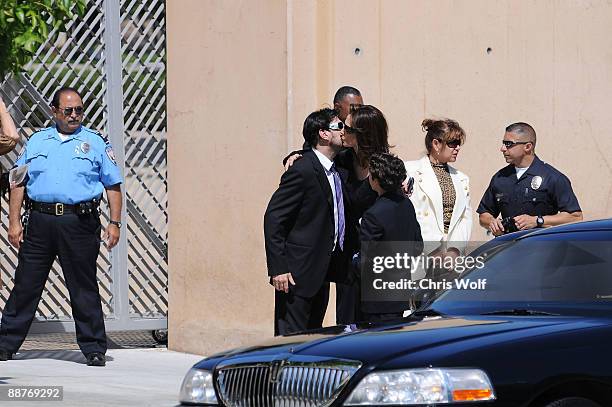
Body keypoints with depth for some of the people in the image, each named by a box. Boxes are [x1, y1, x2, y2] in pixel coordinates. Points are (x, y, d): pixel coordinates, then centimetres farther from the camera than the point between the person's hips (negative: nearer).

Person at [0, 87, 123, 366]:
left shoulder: (95, 142, 8)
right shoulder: (37, 141, 14)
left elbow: (113, 186, 7)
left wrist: (114, 223, -2)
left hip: (79, 222, -2)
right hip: (40, 220, 2)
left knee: (84, 288, 1)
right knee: (26, 285, 3)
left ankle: (94, 348, 8)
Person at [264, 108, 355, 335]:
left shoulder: (339, 172, 12)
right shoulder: (302, 171, -14)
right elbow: (273, 219, -15)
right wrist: (278, 269, -20)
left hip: (322, 272, 9)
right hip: (298, 272, -9)